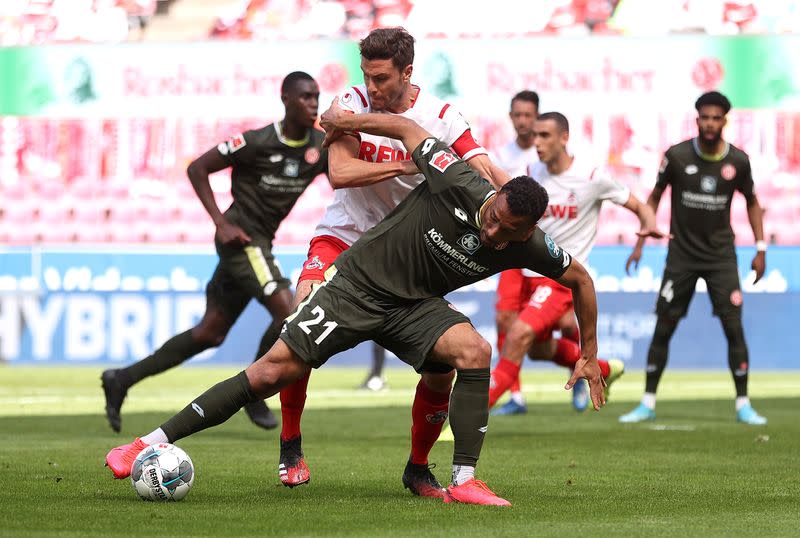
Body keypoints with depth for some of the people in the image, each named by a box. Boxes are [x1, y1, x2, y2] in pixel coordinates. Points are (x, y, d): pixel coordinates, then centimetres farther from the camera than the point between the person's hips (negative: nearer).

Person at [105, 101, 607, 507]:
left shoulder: (530, 248, -14)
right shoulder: (462, 185, -24)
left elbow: (581, 279, 5)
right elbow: (408, 128, -8)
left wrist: (589, 355, 10)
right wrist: (348, 120, 1)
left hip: (415, 307, 3)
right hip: (357, 282, -3)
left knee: (475, 350, -27)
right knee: (274, 370, -11)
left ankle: (464, 481, -19)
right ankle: (154, 443, -6)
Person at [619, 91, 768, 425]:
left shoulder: (738, 161, -5)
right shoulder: (677, 156, -8)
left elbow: (751, 202, 11)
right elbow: (655, 197, 5)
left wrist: (760, 248, 6)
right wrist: (640, 243, 1)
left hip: (721, 256, 0)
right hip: (682, 254, 0)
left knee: (734, 328, -7)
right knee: (663, 329, 0)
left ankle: (743, 405, 2)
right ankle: (648, 403, 9)